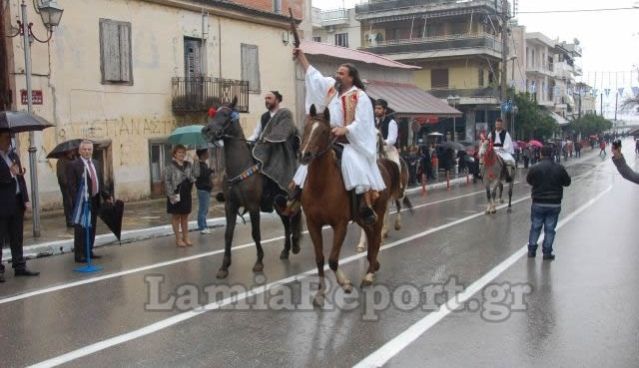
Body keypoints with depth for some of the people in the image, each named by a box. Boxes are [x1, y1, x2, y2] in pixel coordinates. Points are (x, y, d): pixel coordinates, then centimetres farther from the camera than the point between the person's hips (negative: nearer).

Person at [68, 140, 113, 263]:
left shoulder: (96, 164, 15)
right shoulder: (73, 165, -6)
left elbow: (101, 183, 19)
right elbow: (72, 186, -12)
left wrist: (106, 195, 9)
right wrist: (77, 201, -19)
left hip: (94, 201, 7)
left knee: (92, 228, 13)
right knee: (80, 229, -3)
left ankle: (89, 251, 24)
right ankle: (79, 254, 2)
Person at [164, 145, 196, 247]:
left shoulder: (188, 165, 7)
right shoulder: (171, 166, -10)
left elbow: (193, 176, 13)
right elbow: (167, 181, -14)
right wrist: (171, 194, -19)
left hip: (186, 194, 5)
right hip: (176, 194, -5)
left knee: (185, 216, 12)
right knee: (176, 216, 6)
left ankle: (186, 237, 21)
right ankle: (178, 239, 13)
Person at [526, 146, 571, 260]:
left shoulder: (535, 168, -10)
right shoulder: (559, 168, -6)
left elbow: (529, 180, 6)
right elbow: (567, 182, 6)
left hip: (538, 203, 0)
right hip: (554, 204, 1)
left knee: (535, 227, 13)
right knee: (550, 228, 7)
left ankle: (531, 249, 16)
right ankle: (547, 252, 9)